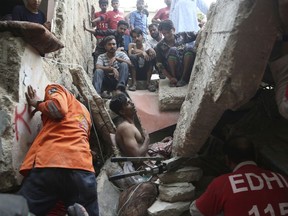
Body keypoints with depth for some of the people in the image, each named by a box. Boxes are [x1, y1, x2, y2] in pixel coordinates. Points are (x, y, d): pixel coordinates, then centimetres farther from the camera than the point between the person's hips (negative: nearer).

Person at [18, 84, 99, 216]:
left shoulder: (56, 89, 18)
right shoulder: (85, 112, 36)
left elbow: (57, 109, -4)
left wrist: (37, 103, 16)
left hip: (50, 162, -5)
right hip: (83, 167, 5)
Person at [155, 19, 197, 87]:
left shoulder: (181, 36, 4)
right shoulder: (160, 46, -1)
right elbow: (159, 65, -5)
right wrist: (170, 78, -16)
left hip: (187, 70, 2)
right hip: (174, 72, -2)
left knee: (189, 48, -21)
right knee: (172, 50, -25)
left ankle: (184, 79, -18)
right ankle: (173, 80, -16)